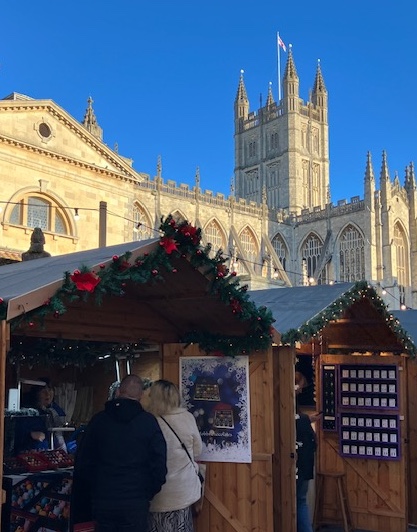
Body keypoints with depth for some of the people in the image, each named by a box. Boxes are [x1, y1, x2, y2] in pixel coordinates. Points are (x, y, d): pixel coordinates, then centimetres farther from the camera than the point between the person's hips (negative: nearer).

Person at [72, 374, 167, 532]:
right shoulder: (149, 421, -5)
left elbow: (82, 464, 3)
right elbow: (159, 465, -6)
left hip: (102, 501, 2)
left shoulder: (98, 420, 1)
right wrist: (148, 494, 8)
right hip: (136, 503, -2)